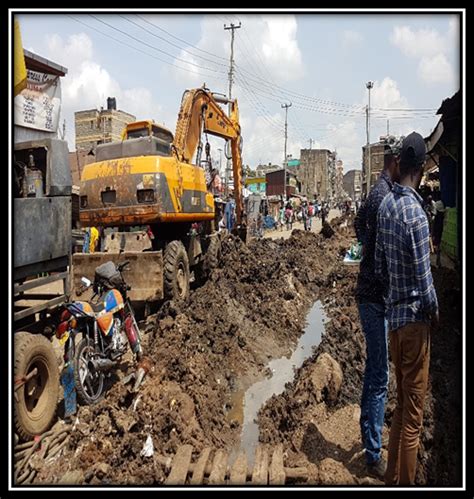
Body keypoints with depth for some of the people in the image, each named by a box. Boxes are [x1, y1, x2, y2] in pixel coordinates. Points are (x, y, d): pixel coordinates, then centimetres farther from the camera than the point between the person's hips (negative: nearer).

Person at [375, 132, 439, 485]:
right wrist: (435, 310, 1)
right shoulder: (415, 212, -19)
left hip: (394, 313, 8)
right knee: (413, 412, 6)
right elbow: (423, 277, -15)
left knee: (402, 404, 20)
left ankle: (393, 478, 33)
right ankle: (405, 483, 20)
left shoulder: (386, 205, 4)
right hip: (415, 316, -8)